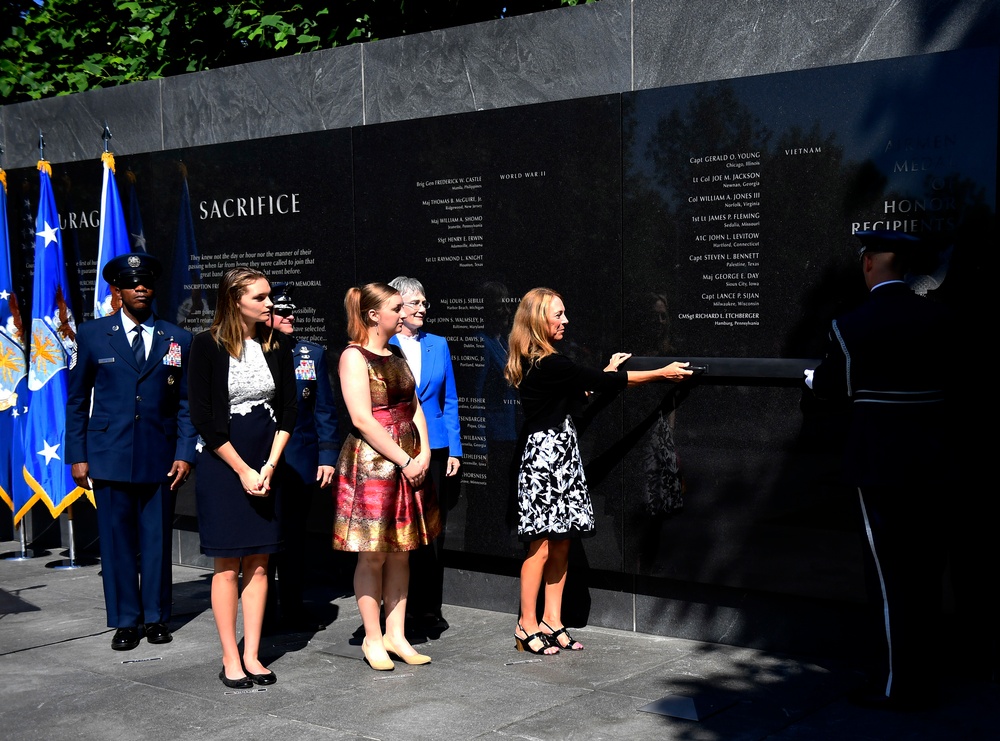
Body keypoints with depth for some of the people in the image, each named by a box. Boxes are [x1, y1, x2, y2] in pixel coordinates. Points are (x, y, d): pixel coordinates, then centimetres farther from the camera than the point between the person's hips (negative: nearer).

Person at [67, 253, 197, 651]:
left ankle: (156, 617, 20)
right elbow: (77, 401, 6)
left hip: (161, 460, 1)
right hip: (110, 457, -1)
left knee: (157, 539, 7)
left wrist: (184, 454, -2)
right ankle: (125, 621, 15)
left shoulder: (177, 339, 6)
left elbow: (186, 403, 7)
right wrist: (77, 456, 1)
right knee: (117, 540, 4)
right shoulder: (92, 335, 4)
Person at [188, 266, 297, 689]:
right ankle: (230, 660, 9)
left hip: (265, 467, 4)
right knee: (227, 565, 1)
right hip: (223, 464, -4)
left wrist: (269, 467, -5)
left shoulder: (277, 346, 5)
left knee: (259, 563, 6)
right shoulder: (208, 346, -8)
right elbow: (203, 417, -10)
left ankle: (252, 656, 14)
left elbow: (288, 412, 7)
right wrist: (243, 471, -11)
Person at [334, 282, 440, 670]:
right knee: (373, 555, 0)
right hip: (371, 463, -7)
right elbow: (362, 419, -16)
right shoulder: (354, 356, -9)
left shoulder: (397, 356, 16)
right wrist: (404, 460, -15)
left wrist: (423, 453, 0)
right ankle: (372, 639, 10)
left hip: (409, 464, 8)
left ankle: (395, 634, 17)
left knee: (400, 552, 10)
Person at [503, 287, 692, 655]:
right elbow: (599, 382, -15)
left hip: (559, 455, 10)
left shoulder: (536, 363, 12)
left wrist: (606, 373, 27)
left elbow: (574, 394, 21)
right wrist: (661, 373, -9)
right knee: (542, 546, -3)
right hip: (546, 455, -10)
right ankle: (528, 625, 6)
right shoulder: (549, 365, -17)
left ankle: (551, 621, 17)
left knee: (561, 545, 10)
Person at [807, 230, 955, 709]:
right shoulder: (939, 318, 0)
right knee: (925, 568, 14)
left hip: (880, 463, -5)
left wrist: (810, 376, 24)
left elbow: (829, 389, 1)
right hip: (933, 459, 5)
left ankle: (899, 685, 9)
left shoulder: (851, 327, -12)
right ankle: (921, 674, 26)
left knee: (890, 576, 2)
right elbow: (950, 376, 11)